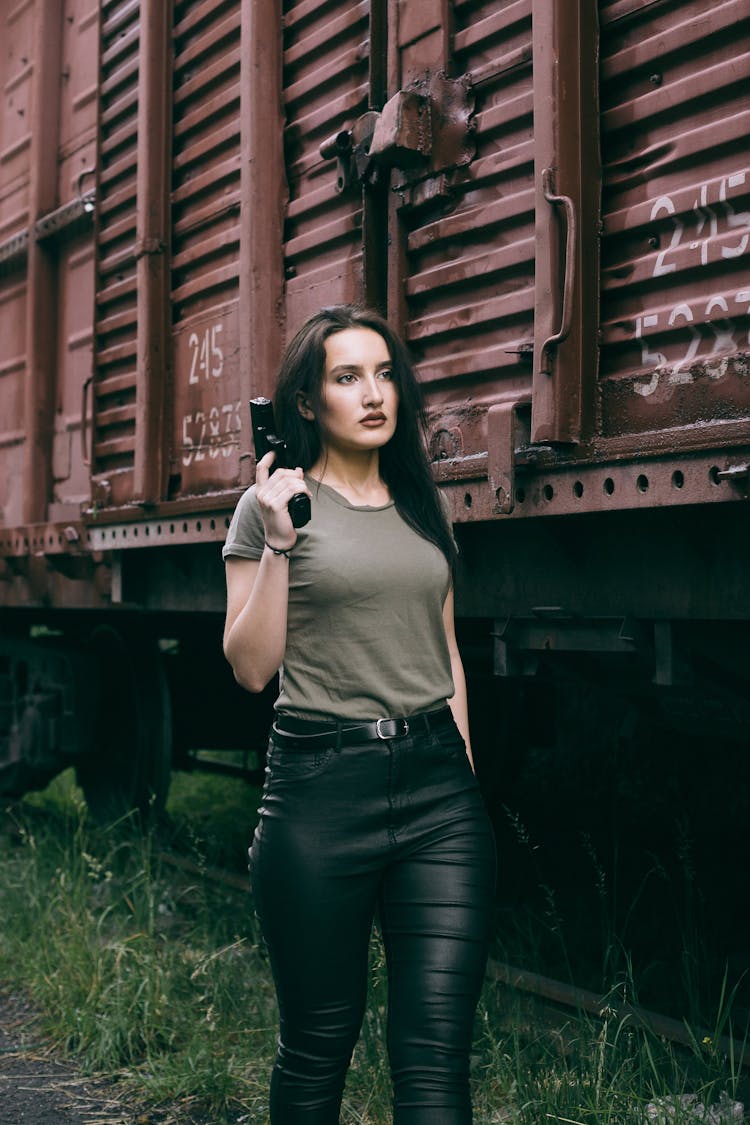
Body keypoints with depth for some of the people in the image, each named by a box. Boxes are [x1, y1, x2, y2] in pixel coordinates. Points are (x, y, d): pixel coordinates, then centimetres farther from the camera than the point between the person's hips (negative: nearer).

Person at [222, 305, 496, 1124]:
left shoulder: (422, 507, 15)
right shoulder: (277, 504, 1)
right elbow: (251, 667, -4)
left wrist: (461, 765, 15)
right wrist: (278, 543, -12)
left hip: (438, 784, 4)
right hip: (322, 785, -3)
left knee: (437, 1053, -2)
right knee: (319, 1041, 8)